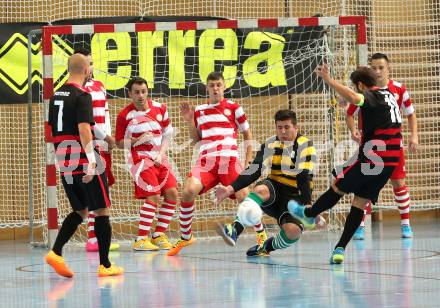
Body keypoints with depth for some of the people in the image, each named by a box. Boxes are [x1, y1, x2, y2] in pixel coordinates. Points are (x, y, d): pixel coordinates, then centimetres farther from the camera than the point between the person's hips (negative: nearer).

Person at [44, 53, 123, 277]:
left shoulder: (57, 95, 12)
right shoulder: (82, 96, -12)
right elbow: (84, 129, -22)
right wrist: (91, 160, -24)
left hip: (64, 164, 8)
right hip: (84, 162, -7)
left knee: (80, 211, 16)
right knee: (101, 211, 3)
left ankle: (56, 252, -2)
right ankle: (105, 265, 5)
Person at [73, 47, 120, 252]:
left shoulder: (99, 86, 16)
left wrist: (108, 138, 7)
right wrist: (105, 137, -13)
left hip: (103, 145, 8)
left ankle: (98, 237, 14)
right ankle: (93, 240, -10)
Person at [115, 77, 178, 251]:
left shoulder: (159, 109, 4)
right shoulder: (125, 115, -8)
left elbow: (167, 134, 11)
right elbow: (119, 143, -3)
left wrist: (161, 155, -3)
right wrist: (138, 140, -20)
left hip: (159, 159, 6)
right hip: (140, 158, -6)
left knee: (172, 194, -2)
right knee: (153, 197, -18)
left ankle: (159, 235, 10)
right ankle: (141, 240, -12)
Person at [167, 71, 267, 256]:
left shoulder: (233, 108, 8)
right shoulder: (199, 110, 16)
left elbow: (247, 134, 14)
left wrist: (249, 160, 8)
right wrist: (189, 121, 4)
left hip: (229, 159, -2)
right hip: (205, 159, 2)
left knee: (244, 197, -12)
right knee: (188, 191, -21)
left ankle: (261, 233, 16)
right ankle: (185, 237, -6)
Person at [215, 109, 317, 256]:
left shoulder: (305, 145, -6)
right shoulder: (270, 144, 5)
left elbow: (304, 177, -17)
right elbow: (254, 170, -2)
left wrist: (307, 205, -29)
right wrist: (231, 188, -15)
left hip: (294, 195, -3)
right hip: (273, 189, 3)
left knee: (293, 230, -31)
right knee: (260, 189, -34)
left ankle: (267, 246, 2)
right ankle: (234, 231, -47)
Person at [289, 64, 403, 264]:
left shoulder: (371, 96, -10)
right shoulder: (388, 96, 18)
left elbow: (354, 98, -33)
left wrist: (329, 81, -32)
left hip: (372, 157, -8)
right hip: (391, 160, 8)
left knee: (338, 187, 12)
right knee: (360, 202, 7)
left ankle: (308, 214, 31)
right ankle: (340, 248, 1)